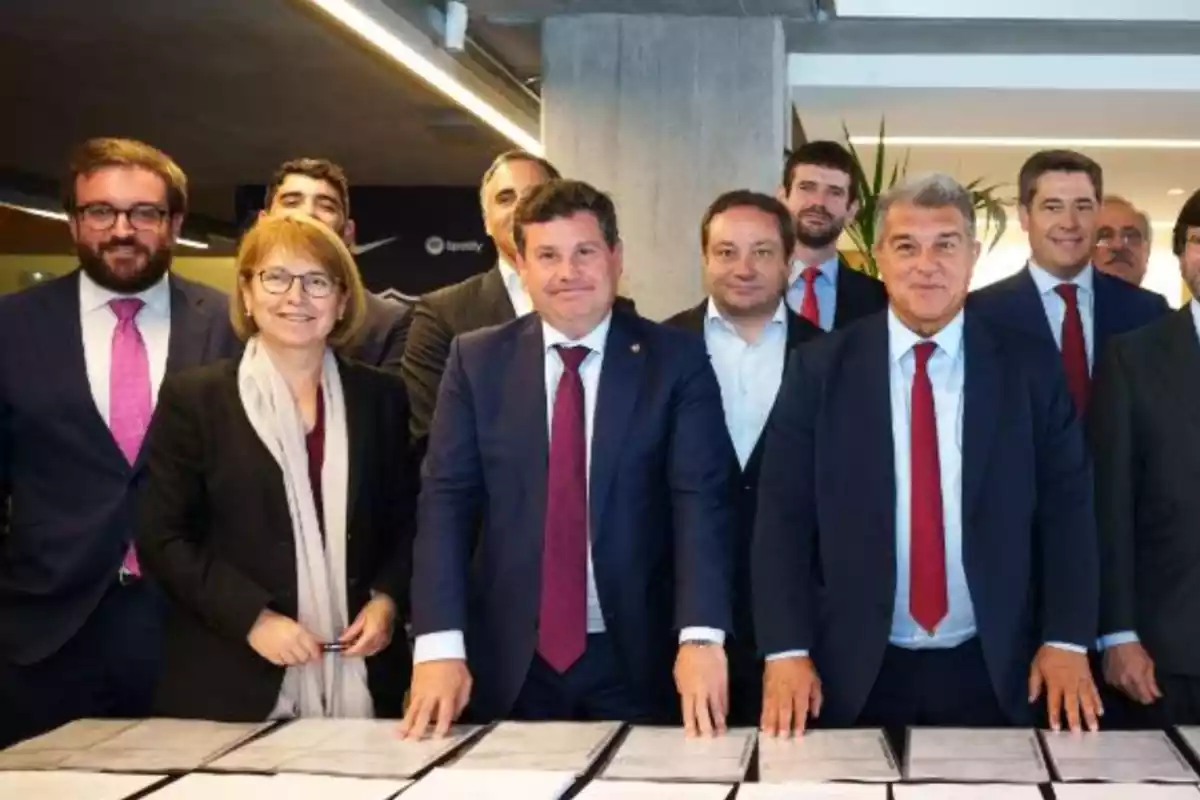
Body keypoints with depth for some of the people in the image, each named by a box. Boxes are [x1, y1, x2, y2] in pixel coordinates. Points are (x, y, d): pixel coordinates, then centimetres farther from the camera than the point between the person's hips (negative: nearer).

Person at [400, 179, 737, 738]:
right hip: (509, 662, 1)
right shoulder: (476, 361, 2)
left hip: (636, 661, -1)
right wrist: (439, 645, -14)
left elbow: (702, 500, -10)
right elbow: (446, 500, -3)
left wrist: (701, 637, -22)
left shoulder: (675, 360, -2)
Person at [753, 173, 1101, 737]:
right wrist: (786, 651, -10)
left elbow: (1067, 510, 2)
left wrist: (1067, 642, -7)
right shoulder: (820, 368, -1)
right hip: (855, 674, -1)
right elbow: (783, 516, -3)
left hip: (993, 673, 1)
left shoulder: (1030, 369, 1)